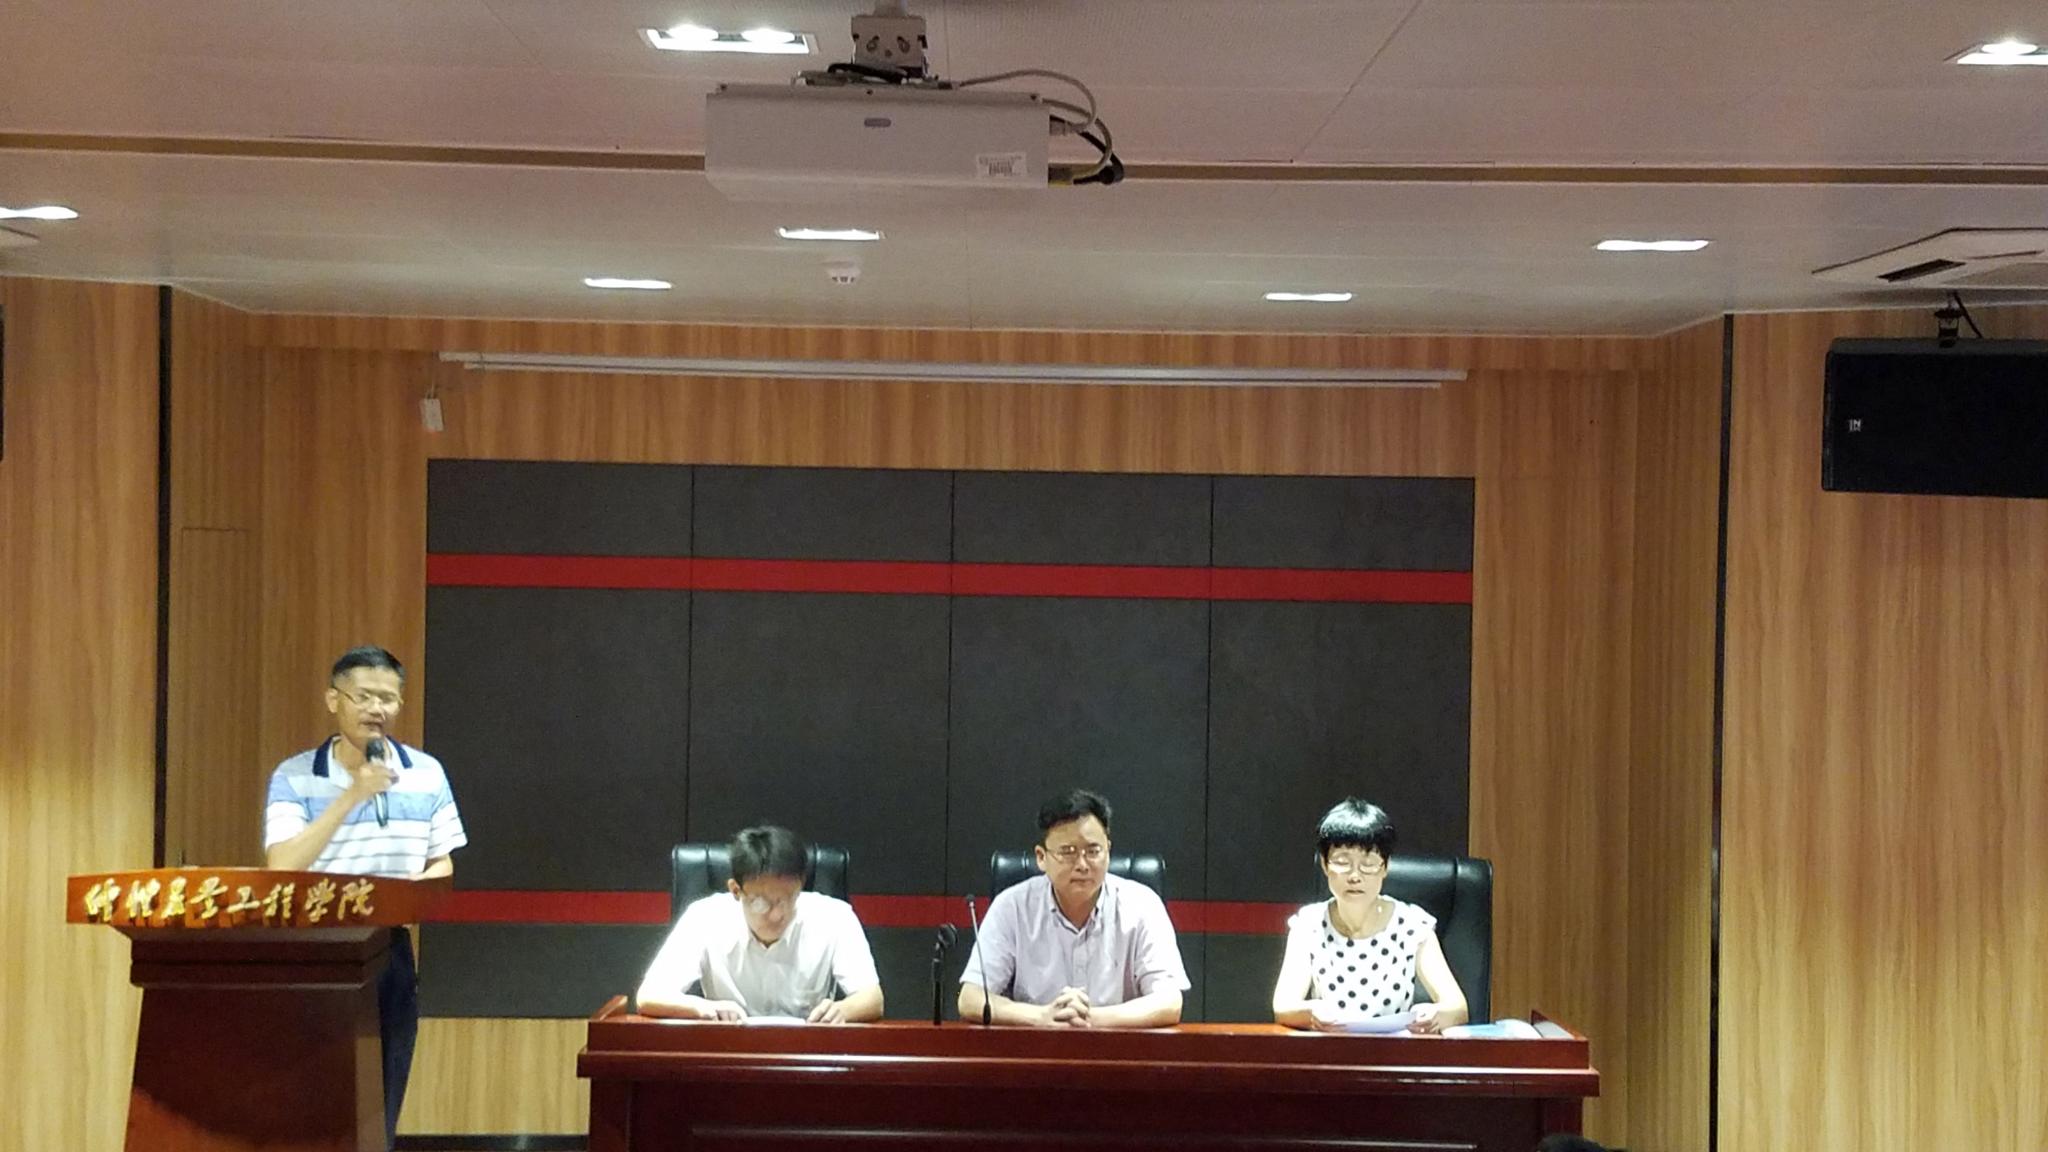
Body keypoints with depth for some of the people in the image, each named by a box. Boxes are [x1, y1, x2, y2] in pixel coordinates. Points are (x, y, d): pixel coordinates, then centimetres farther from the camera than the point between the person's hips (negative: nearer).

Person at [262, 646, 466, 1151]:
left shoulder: (426, 774, 5)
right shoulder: (293, 778, -4)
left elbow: (443, 865, 11)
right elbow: (282, 868, -16)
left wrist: (419, 886, -13)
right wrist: (351, 796, -20)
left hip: (390, 953, 3)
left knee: (378, 1110, 6)